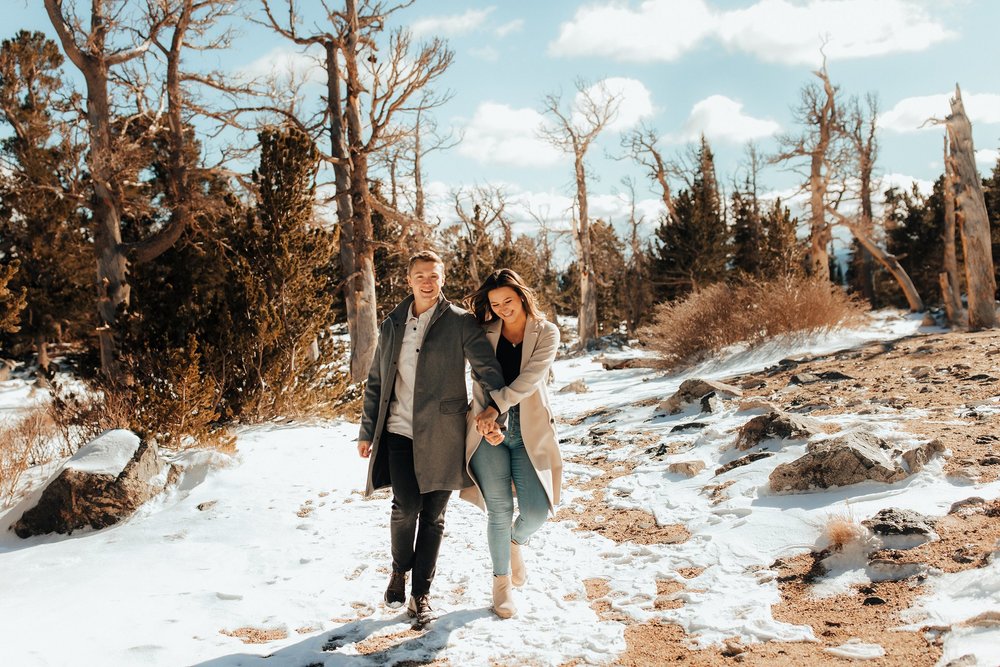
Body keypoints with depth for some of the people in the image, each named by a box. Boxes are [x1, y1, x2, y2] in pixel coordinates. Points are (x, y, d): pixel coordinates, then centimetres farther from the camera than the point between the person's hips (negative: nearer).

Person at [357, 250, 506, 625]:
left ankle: (421, 594, 19)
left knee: (433, 515, 4)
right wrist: (367, 431, 14)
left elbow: (487, 369, -7)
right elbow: (376, 382, 16)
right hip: (399, 432, 2)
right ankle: (399, 570, 18)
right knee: (407, 505, -11)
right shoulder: (392, 326, 11)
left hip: (441, 435, -1)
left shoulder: (460, 323, 0)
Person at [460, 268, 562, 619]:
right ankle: (502, 581, 22)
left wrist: (496, 407, -21)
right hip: (489, 431, 0)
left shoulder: (546, 332, 1)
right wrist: (485, 417, -18)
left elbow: (530, 377, -12)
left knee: (537, 510, -6)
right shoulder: (485, 333, 5)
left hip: (529, 431, 0)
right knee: (499, 512, 1)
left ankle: (517, 543, 31)